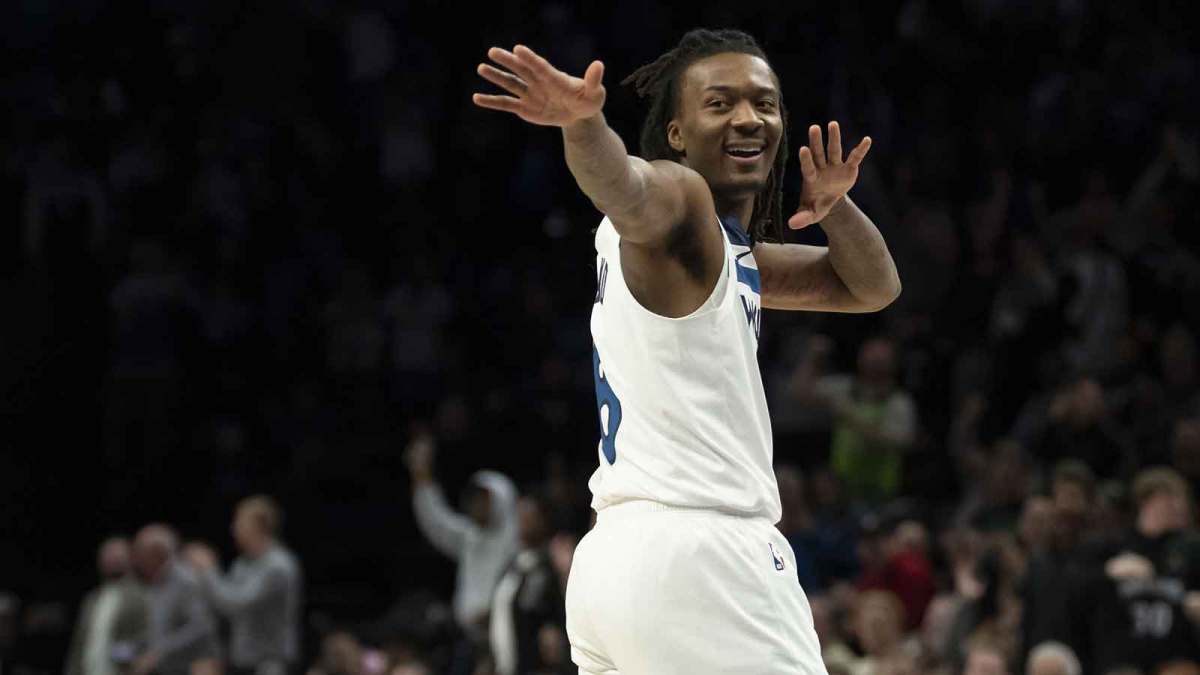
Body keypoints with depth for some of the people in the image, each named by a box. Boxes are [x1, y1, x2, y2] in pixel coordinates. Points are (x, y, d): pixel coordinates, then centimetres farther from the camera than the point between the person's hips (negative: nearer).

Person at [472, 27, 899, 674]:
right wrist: (583, 124, -52)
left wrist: (833, 208, 6)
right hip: (701, 552, -10)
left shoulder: (724, 252, 24)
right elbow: (629, 191, -29)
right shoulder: (681, 198, -4)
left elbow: (874, 288, 27)